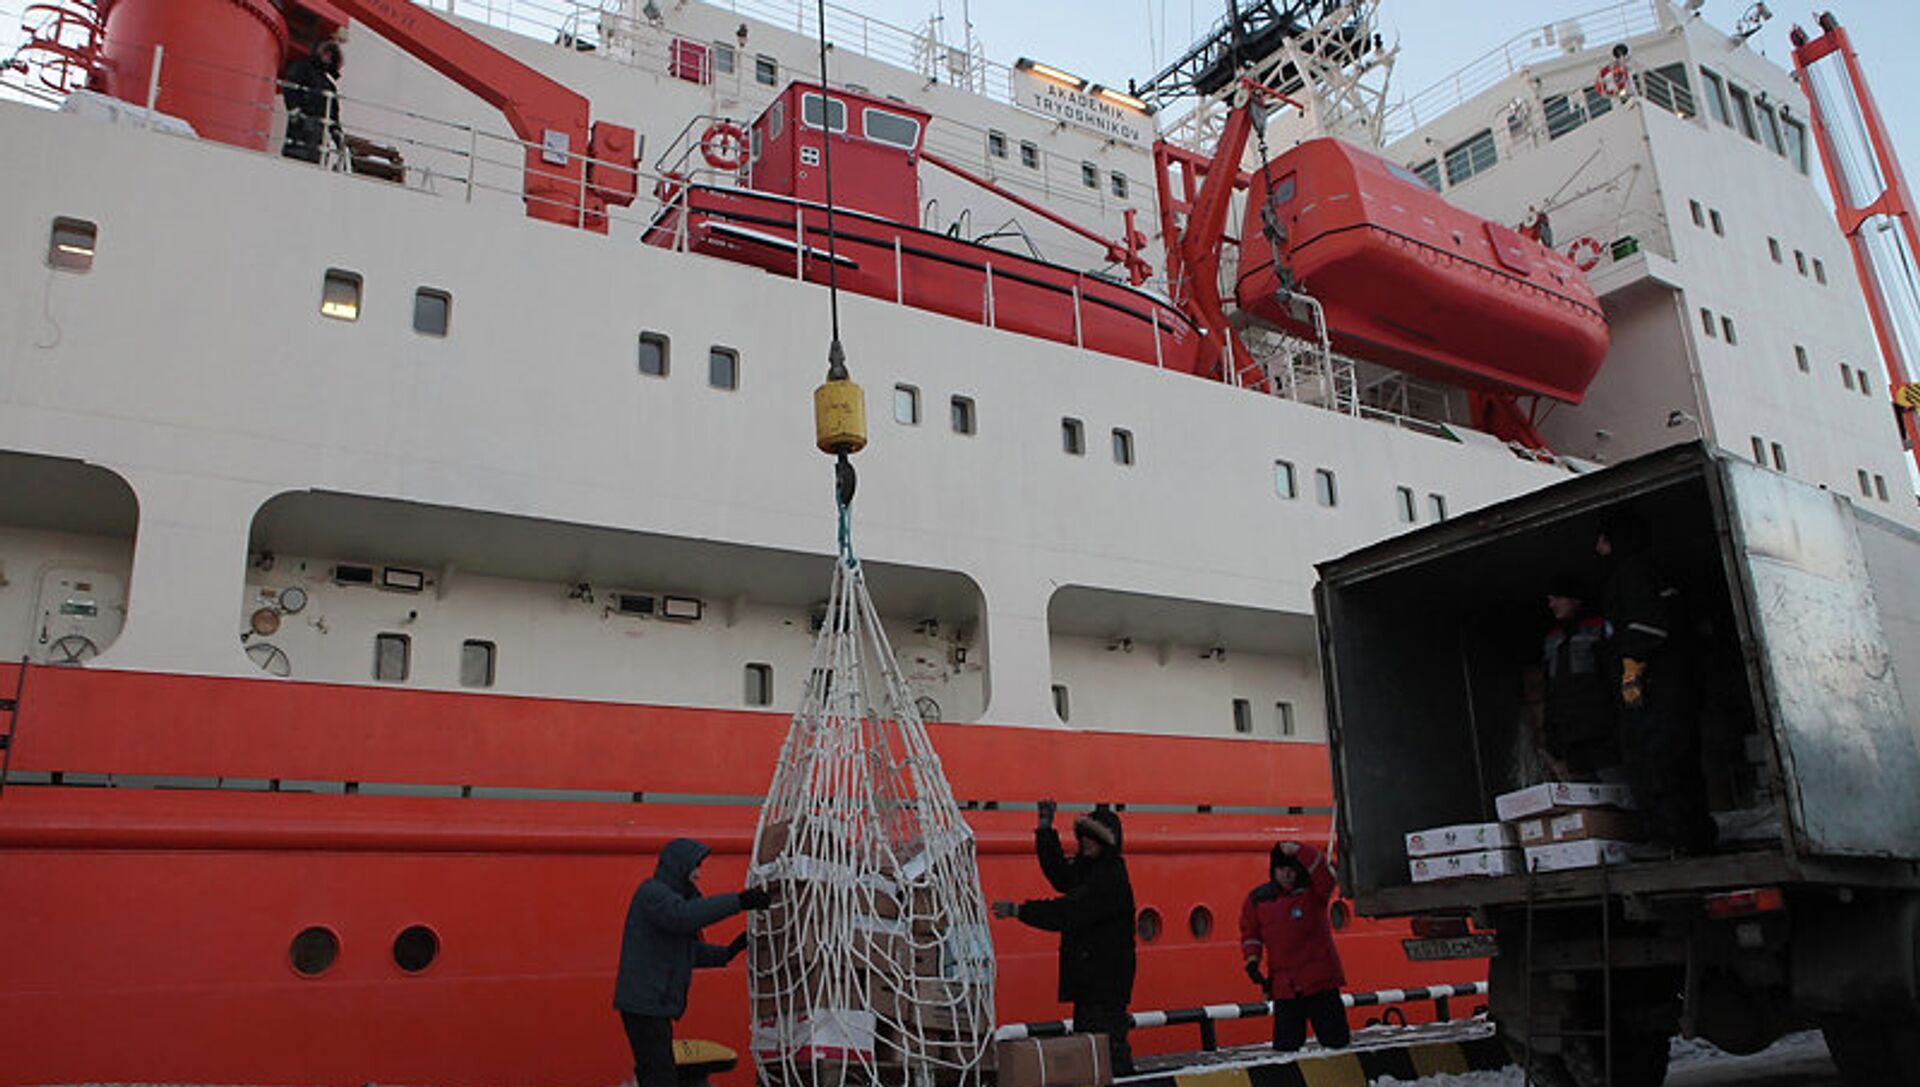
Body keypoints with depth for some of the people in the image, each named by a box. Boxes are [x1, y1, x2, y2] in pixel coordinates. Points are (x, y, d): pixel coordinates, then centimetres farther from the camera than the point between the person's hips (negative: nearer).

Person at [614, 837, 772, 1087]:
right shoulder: (652, 893, -12)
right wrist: (738, 901, -40)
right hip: (643, 1003, -10)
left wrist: (727, 952, 3)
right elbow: (683, 916, -34)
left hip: (656, 1003, 10)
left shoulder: (674, 896, 18)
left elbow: (689, 952, 17)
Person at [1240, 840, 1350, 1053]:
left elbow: (1326, 874, -24)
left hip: (1320, 979, -2)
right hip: (1283, 985, 2)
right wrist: (1252, 959, 0)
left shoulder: (1313, 891, -3)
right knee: (1285, 1046, 1)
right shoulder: (1258, 898, 5)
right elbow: (1250, 931, 14)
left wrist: (1299, 850, -31)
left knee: (1336, 1041, 1)